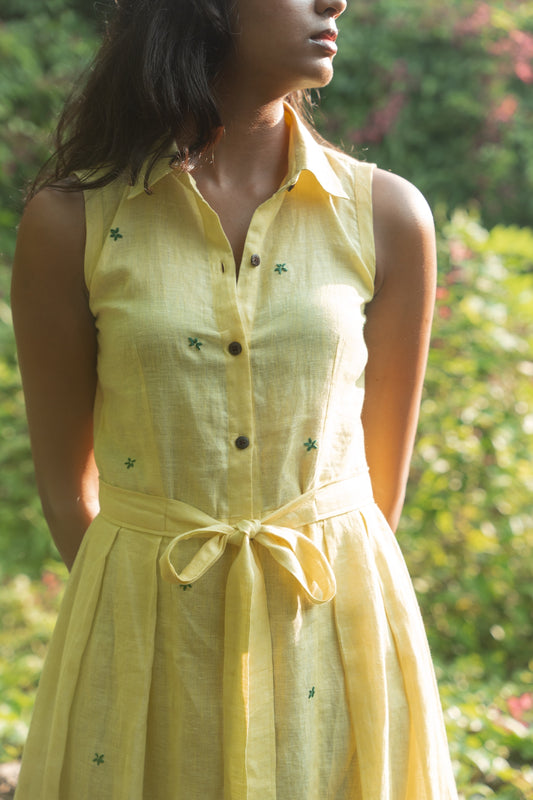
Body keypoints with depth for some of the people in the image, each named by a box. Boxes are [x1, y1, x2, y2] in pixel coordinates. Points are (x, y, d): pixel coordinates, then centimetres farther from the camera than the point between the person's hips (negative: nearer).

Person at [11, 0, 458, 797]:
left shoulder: (388, 215, -3)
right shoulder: (69, 218, -7)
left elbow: (382, 479, 5)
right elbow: (66, 485, 1)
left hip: (335, 632, 1)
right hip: (148, 637, -1)